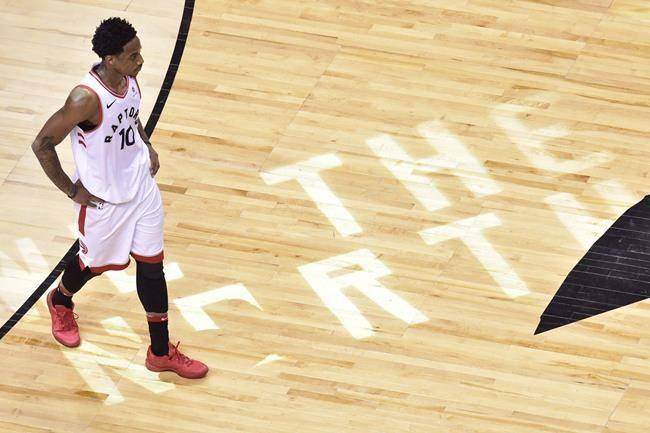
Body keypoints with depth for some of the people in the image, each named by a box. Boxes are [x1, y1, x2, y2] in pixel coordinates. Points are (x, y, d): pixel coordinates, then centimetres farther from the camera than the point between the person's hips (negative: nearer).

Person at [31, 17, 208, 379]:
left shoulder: (130, 80, -9)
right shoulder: (86, 99, -32)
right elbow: (42, 144, -23)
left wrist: (146, 146, 3)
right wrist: (71, 190, -16)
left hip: (141, 186, 6)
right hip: (104, 199, -6)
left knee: (152, 265, 8)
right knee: (96, 263, 18)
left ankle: (161, 352, 20)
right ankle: (61, 302, 53)